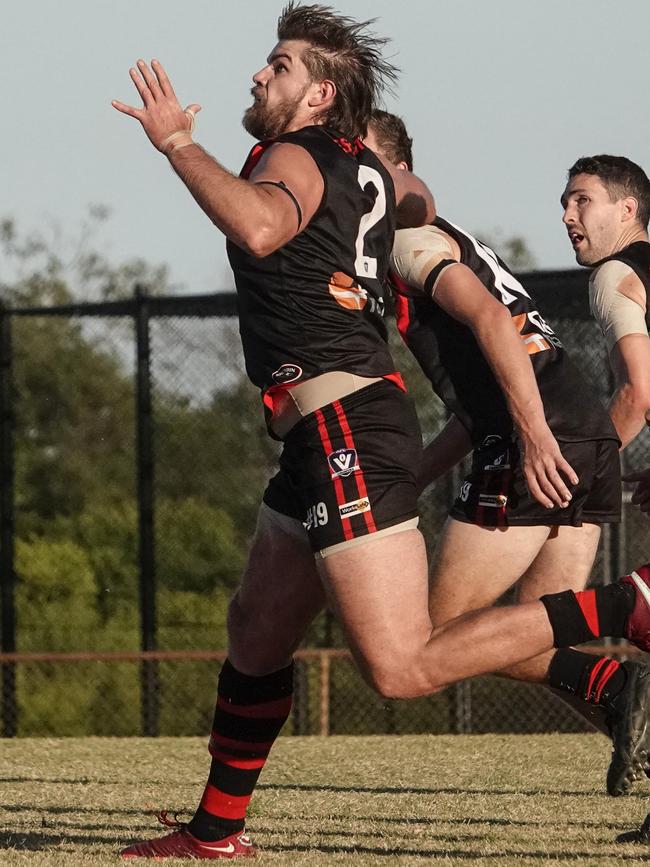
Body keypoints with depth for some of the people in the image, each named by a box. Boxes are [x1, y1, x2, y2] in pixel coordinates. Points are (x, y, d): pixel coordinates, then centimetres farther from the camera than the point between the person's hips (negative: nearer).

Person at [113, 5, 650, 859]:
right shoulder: (368, 168, 17)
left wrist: (176, 141, -23)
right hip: (334, 440, 10)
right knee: (255, 634, 21)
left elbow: (258, 227, -33)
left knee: (402, 668, -17)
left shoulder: (295, 158, -8)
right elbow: (418, 204, 41)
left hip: (344, 436, -10)